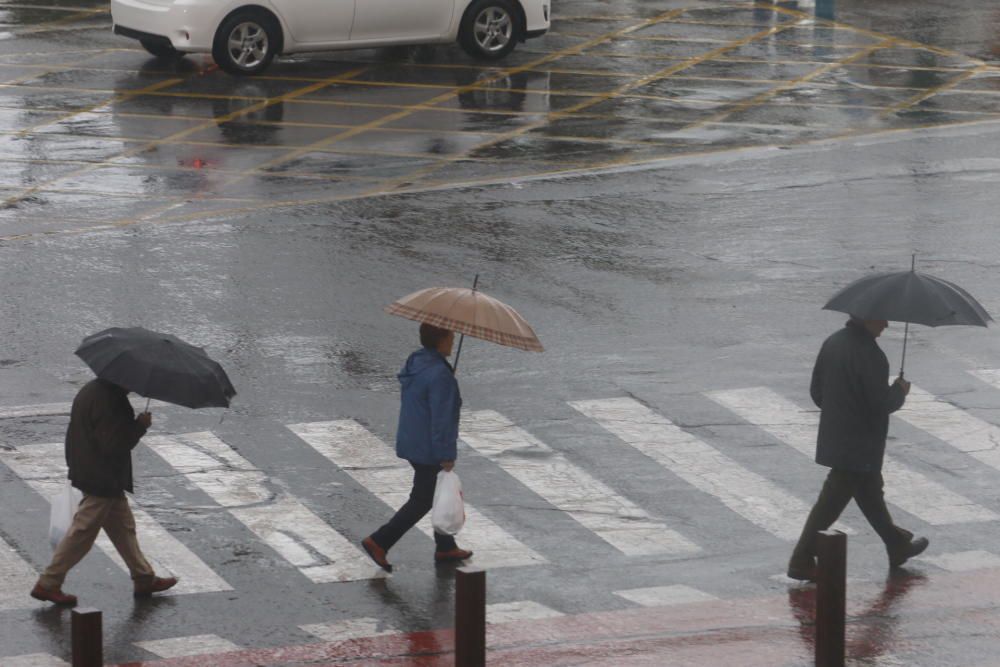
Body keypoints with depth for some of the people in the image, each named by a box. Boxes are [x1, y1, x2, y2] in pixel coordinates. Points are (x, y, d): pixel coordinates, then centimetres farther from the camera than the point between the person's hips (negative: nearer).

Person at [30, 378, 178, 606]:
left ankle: (145, 578, 30)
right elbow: (113, 444, -27)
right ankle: (48, 584, 5)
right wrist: (140, 425, -17)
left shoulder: (90, 391, 7)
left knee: (123, 527, 19)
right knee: (82, 534, -1)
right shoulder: (109, 400, -25)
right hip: (104, 481, -11)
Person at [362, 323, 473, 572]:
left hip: (411, 443, 10)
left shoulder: (414, 363, 5)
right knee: (422, 500, 2)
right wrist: (446, 457, -19)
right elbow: (441, 419, -24)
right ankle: (379, 542, 2)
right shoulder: (440, 375, -25)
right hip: (429, 450, -10)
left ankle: (446, 548, 30)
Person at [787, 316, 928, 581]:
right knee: (831, 501, 1)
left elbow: (817, 391, 9)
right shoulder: (868, 353, -23)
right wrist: (899, 391, -3)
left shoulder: (832, 343, 3)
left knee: (870, 490, 21)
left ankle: (898, 546, 34)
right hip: (860, 446, -9)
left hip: (834, 438, 9)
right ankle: (802, 561, 7)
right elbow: (881, 404, -23)